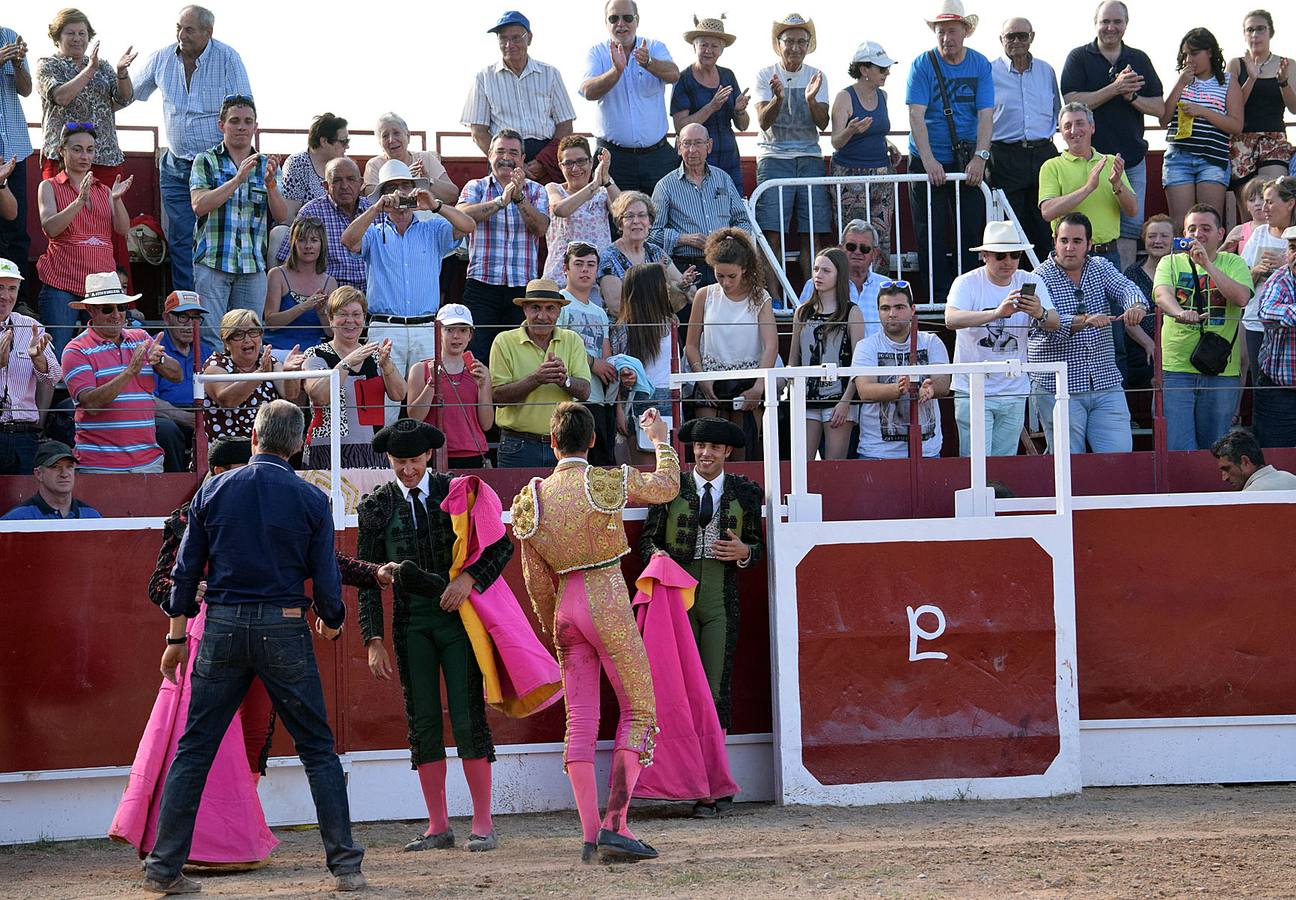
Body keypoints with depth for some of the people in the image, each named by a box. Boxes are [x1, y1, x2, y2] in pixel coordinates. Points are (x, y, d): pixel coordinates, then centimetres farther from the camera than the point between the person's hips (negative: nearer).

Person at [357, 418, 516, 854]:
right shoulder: (376, 505, 3)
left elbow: (502, 544, 3)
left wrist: (470, 577, -15)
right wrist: (373, 640, -2)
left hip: (457, 614, -2)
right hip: (411, 621, 2)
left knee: (468, 718, -6)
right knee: (422, 722, 2)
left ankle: (483, 824, 1)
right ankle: (438, 827, 8)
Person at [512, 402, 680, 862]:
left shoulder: (533, 498, 4)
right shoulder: (608, 482, -8)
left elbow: (536, 581, 9)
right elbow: (667, 486, 11)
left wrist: (554, 632, 21)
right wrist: (659, 439, 28)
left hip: (564, 607, 4)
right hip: (608, 602, -4)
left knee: (580, 722, 6)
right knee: (639, 711, 3)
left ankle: (590, 835, 1)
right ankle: (614, 824, -9)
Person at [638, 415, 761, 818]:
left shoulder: (743, 493, 10)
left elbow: (758, 545, 15)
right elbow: (648, 537, 10)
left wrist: (743, 551, -8)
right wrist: (655, 553, -12)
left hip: (720, 602, 0)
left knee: (716, 689, -4)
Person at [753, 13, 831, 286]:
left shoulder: (816, 77, 8)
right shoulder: (766, 75, 2)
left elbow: (823, 124, -2)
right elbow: (763, 122, -9)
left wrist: (811, 100, -21)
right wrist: (778, 98, -28)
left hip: (810, 158, 2)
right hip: (774, 156, -2)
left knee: (812, 235, -2)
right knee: (773, 234, -11)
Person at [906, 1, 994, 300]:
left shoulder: (980, 65, 2)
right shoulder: (922, 65, -4)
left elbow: (986, 115, -5)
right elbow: (916, 115, -12)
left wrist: (979, 157, -18)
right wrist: (929, 161, -22)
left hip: (968, 163, 1)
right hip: (927, 161, -1)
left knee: (972, 230, 2)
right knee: (932, 235, 0)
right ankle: (939, 296, 5)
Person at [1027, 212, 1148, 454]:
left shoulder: (1101, 268, 10)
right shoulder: (1041, 278, -5)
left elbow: (1125, 288, -9)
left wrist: (1136, 306, -34)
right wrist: (1083, 321, -39)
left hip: (1105, 382, 4)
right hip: (1058, 387, -4)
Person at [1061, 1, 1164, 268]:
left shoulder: (1139, 60, 13)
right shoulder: (1079, 58, 3)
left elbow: (1159, 108, 9)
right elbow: (1072, 103, -11)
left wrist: (1132, 96, -10)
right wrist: (1115, 88, -17)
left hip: (1131, 156, 3)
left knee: (1130, 226, 1)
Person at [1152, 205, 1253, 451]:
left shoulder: (1233, 264, 7)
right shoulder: (1171, 263, 8)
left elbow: (1241, 297, -12)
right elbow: (1162, 294, -12)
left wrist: (1207, 264, -19)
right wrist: (1179, 312, -34)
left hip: (1222, 371, 1)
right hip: (1176, 368, -1)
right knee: (1178, 448, -9)